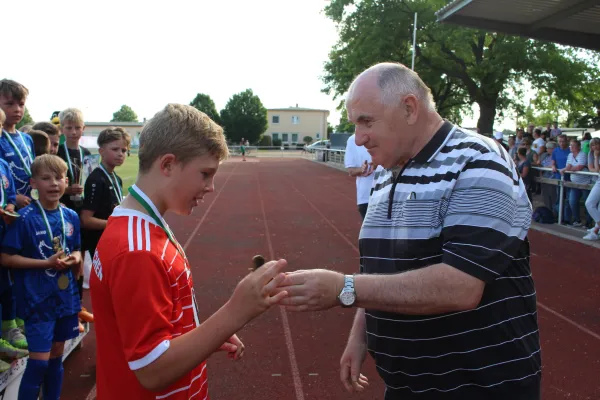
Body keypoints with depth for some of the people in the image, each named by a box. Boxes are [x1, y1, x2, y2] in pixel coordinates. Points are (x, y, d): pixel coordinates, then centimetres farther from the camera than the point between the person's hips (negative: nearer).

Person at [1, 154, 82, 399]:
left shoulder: (71, 217, 3)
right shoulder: (25, 218, -13)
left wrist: (75, 258, -7)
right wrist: (47, 263, -20)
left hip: (65, 295, 5)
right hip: (38, 298, -5)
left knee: (56, 356, 17)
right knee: (39, 361, -3)